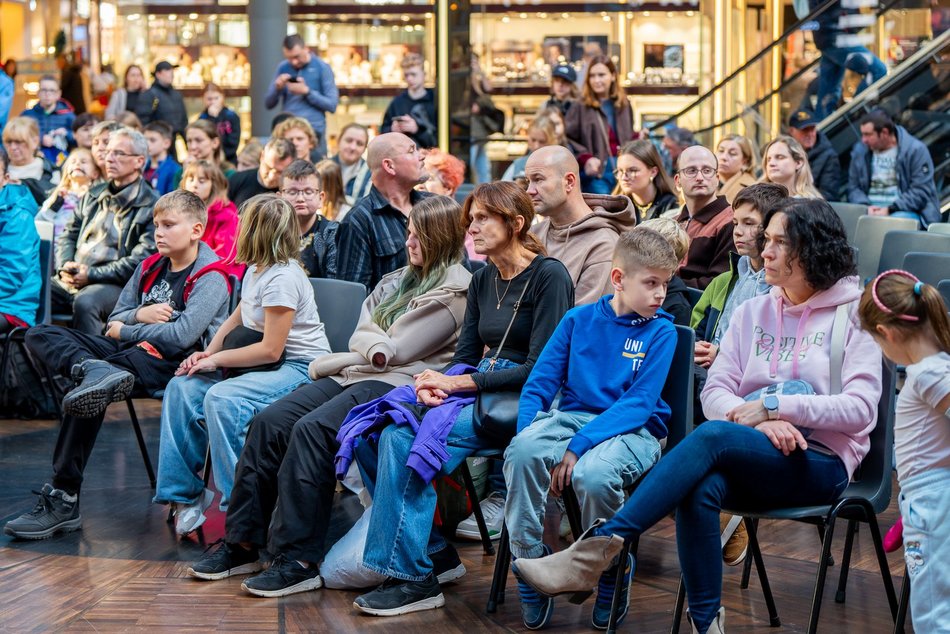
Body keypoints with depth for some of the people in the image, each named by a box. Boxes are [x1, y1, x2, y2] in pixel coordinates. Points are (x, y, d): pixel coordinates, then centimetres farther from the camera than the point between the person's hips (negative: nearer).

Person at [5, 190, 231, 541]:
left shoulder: (209, 278, -7)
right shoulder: (149, 268, 16)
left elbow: (181, 336, -20)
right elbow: (115, 319, 18)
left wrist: (124, 331, -7)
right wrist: (140, 315, -6)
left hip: (170, 363, -8)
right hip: (132, 351, 8)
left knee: (89, 393, -34)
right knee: (40, 335, -5)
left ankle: (63, 500, -31)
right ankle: (94, 370, -39)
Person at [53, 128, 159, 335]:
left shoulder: (151, 206, 0)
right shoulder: (93, 195, 22)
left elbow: (141, 261, -9)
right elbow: (68, 236, 21)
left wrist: (92, 274, -13)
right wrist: (64, 266, -1)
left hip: (115, 285, -6)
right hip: (71, 280, 6)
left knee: (85, 301, -37)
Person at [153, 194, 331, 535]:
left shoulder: (282, 279, -19)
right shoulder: (256, 270, 11)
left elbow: (270, 349, -21)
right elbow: (236, 320, 21)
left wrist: (217, 359, -14)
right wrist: (208, 352, 3)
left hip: (300, 368, -10)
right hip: (269, 363, 10)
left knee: (221, 398, -31)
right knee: (182, 387, -4)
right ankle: (183, 493, 1)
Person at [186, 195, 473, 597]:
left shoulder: (455, 289, -4)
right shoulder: (401, 279, 23)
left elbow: (395, 352, -10)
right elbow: (362, 336, 16)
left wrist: (331, 364, 0)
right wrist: (378, 346, -8)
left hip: (398, 384, -9)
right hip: (355, 375, 9)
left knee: (312, 429, -31)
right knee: (269, 423, -12)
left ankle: (299, 561, -30)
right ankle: (241, 544, -8)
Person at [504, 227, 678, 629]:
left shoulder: (661, 332, 1)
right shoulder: (579, 319, 9)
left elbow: (640, 404, -10)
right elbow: (539, 383, 8)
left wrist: (578, 445, -21)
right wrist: (529, 433, -13)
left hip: (633, 431, -3)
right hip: (570, 417, 3)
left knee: (592, 474, -36)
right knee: (522, 452, -30)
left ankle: (613, 576, -7)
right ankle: (530, 566, -13)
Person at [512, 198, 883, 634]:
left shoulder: (854, 315, 0)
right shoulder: (754, 312, 15)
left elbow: (861, 409, -11)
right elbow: (715, 393, 8)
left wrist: (774, 406, -15)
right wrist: (752, 417, -14)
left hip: (821, 463, -4)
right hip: (752, 459, 4)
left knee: (711, 436, -33)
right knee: (700, 489, -33)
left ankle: (598, 548, -38)